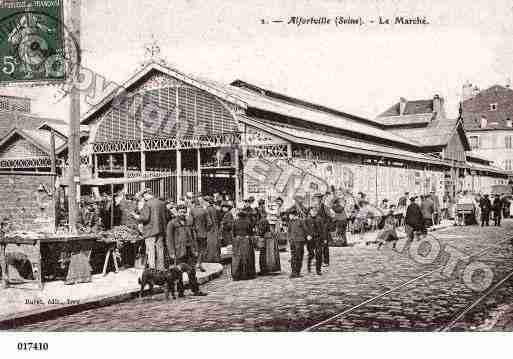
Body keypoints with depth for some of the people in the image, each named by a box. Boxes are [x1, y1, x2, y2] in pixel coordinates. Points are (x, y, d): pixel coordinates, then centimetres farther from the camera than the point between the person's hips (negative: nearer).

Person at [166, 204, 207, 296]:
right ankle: (180, 291, 7)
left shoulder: (189, 222, 15)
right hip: (179, 252, -4)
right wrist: (171, 253, -11)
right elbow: (169, 239, -4)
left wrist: (195, 250, 13)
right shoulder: (172, 224, -1)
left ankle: (196, 290, 9)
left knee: (192, 271, 4)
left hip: (190, 250, 4)